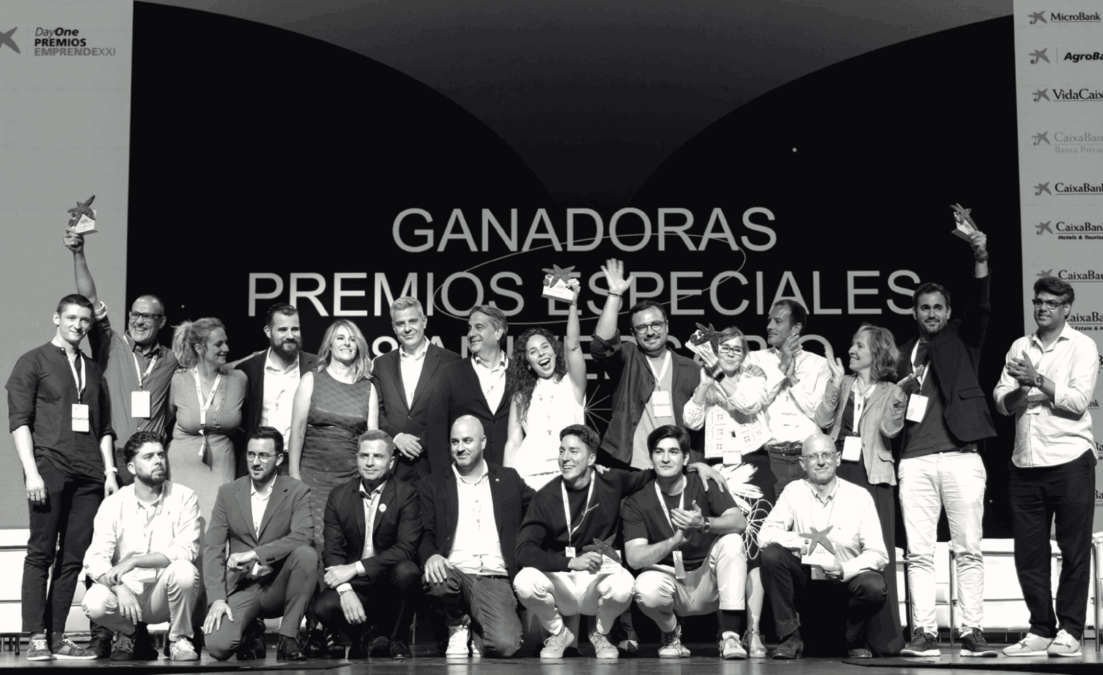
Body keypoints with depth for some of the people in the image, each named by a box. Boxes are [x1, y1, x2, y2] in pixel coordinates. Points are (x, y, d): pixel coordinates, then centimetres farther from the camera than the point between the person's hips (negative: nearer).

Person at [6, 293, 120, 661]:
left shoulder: (93, 370, 21)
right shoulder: (33, 362, 5)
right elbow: (19, 420, -3)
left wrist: (110, 473, 11)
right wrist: (32, 471, -12)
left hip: (88, 477, 5)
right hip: (50, 471, -5)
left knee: (73, 557, 2)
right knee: (41, 554, -4)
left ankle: (58, 636, 6)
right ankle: (36, 638, -2)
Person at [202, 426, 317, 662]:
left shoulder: (298, 492, -2)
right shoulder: (228, 493, 6)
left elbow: (303, 538, -20)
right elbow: (212, 548, 0)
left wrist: (254, 554, -25)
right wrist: (217, 598, -13)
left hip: (278, 587, -1)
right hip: (241, 589, 1)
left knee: (307, 554, -32)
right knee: (217, 646, -25)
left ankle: (288, 640, -17)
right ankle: (250, 633, 13)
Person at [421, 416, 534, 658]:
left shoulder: (508, 479, 16)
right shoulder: (433, 485, 13)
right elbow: (425, 535, 3)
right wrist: (431, 556, -18)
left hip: (495, 578, 0)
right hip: (452, 574, 1)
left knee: (505, 644, -27)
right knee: (435, 581, -38)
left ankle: (475, 629, 11)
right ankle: (457, 626, -2)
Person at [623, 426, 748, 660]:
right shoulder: (636, 503, -3)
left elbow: (739, 523, -18)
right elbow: (634, 557, -17)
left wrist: (704, 524, -38)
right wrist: (675, 540, -34)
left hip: (708, 587, 1)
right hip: (670, 581, -1)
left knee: (731, 541, -25)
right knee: (646, 588, -34)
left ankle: (730, 635, -23)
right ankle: (671, 635, 2)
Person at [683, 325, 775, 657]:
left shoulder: (755, 379, 10)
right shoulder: (704, 383, 15)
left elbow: (749, 405, -10)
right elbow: (691, 421, 1)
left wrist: (720, 375, -12)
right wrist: (706, 381, -7)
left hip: (752, 465, -2)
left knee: (752, 550, -11)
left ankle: (753, 632, -13)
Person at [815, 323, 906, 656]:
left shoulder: (891, 392, 10)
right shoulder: (842, 385, 15)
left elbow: (890, 431, -4)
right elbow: (822, 421, 2)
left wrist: (898, 404, -18)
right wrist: (836, 383, -4)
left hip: (873, 476, -2)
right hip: (838, 472, 2)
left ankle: (884, 637, -3)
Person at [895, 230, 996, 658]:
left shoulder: (962, 341, 13)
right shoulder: (904, 354, 19)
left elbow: (981, 307, -5)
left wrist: (980, 259, -19)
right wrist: (901, 389, -2)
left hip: (961, 457, -2)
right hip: (915, 461, 2)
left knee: (969, 550, -2)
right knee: (919, 552, -2)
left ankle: (972, 633, 1)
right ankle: (924, 634, -1)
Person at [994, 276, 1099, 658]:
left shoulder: (1082, 347, 2)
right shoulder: (1020, 347, 14)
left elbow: (1078, 401, -10)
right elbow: (1001, 403, 7)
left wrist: (1038, 379, -15)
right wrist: (1019, 390, -13)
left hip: (1069, 461, -4)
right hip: (1025, 464, 4)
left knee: (1074, 551, 1)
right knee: (1028, 553, 6)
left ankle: (1069, 632, 9)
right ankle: (1041, 630, 15)